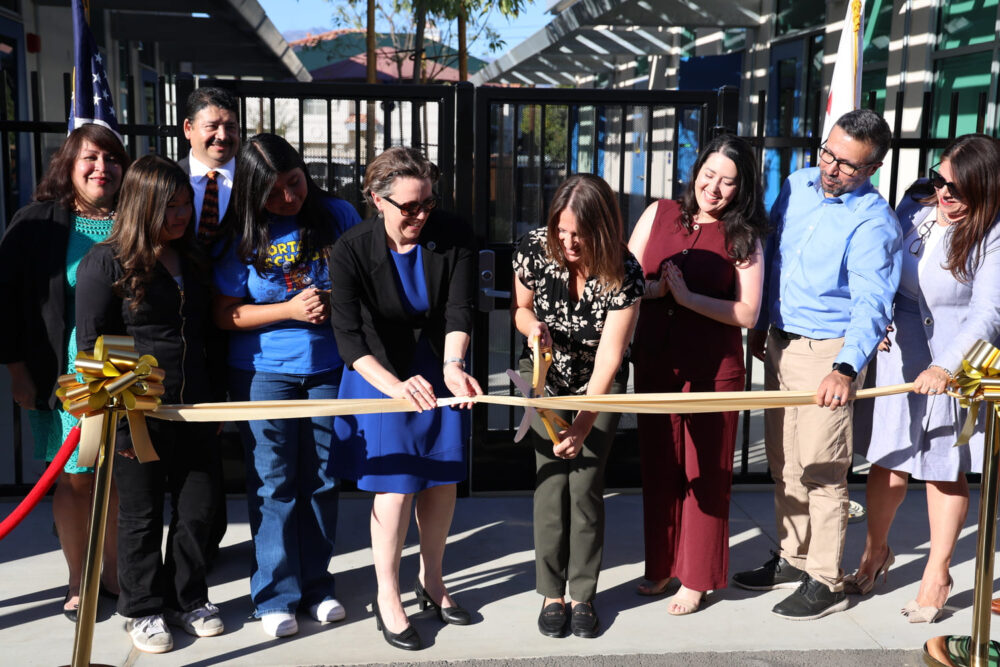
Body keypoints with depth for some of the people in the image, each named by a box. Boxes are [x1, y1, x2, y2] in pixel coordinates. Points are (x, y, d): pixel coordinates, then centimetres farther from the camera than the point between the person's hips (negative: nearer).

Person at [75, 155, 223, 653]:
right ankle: (143, 609, 26)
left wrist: (214, 403, 16)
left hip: (194, 411, 5)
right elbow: (91, 342, -9)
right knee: (141, 516, 8)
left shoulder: (192, 261, 11)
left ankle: (188, 599, 29)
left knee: (198, 509, 10)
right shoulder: (105, 262, -7)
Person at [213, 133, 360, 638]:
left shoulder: (338, 216, -1)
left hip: (329, 369, 2)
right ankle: (276, 596, 14)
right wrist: (289, 309, -16)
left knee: (322, 480, 9)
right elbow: (225, 314, -4)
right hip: (263, 373, -1)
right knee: (273, 484, 2)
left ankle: (317, 585, 24)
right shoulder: (245, 236, -4)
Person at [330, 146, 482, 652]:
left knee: (442, 478, 10)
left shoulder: (454, 236, -12)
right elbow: (348, 336, -24)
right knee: (396, 484, -6)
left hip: (440, 367, 3)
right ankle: (386, 596, 14)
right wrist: (395, 385, -40)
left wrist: (453, 365, -35)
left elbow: (459, 309, -17)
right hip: (379, 373, -3)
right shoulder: (351, 251, -19)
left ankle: (431, 580, 32)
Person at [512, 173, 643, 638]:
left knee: (585, 482, -6)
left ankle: (582, 595, 12)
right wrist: (532, 326, -25)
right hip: (546, 378, 2)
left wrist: (583, 426, -29)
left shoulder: (624, 273, -26)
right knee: (551, 479, -4)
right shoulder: (534, 250, -20)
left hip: (600, 383, -1)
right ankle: (551, 594, 11)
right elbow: (521, 308, -1)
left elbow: (609, 357, -25)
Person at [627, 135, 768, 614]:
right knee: (658, 467, 13)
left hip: (713, 368, -3)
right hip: (654, 361, 3)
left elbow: (748, 313, -10)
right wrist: (654, 288, -16)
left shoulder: (744, 237, -3)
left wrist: (687, 296, -17)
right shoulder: (659, 214, 4)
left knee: (706, 472, 6)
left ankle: (697, 577, 21)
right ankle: (661, 565, 30)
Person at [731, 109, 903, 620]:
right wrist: (759, 325, 18)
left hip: (828, 354, -7)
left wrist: (846, 369, -42)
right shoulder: (797, 185, 5)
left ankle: (826, 582, 13)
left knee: (821, 469, -1)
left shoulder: (873, 222, -17)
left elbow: (872, 303, -27)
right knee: (783, 462, 15)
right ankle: (794, 558, 30)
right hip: (780, 342, 7)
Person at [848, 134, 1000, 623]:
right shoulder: (916, 203, 1)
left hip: (955, 364, -3)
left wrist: (946, 366, -32)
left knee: (945, 469, 8)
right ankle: (876, 552, 29)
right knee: (890, 463, 6)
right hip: (899, 353, 3)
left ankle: (936, 576, 24)